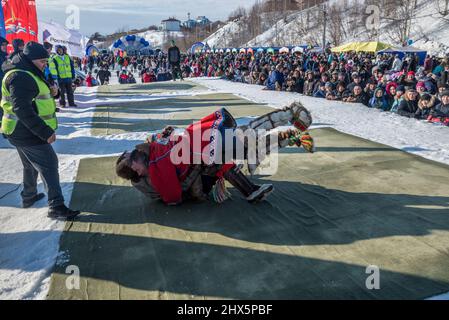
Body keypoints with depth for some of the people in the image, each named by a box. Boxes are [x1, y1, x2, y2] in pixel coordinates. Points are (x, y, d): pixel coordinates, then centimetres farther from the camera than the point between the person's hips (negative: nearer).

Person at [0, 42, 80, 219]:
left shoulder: (27, 74, 14)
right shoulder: (21, 77, -20)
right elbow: (22, 110, -28)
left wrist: (49, 92, 2)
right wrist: (46, 132, -28)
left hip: (22, 131, 11)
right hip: (27, 133, -11)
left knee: (31, 165, 24)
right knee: (49, 165, -10)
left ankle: (28, 196, 39)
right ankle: (56, 207, -9)